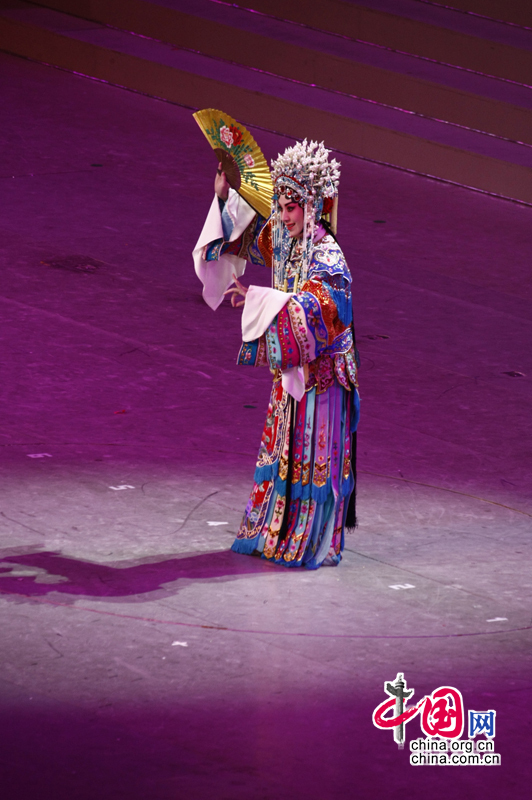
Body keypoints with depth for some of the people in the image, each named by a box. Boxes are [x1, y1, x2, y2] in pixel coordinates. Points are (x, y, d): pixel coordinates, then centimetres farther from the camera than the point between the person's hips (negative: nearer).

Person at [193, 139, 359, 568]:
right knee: (280, 448, 15)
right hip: (288, 366, 8)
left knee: (313, 454, 0)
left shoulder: (327, 256, -22)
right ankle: (274, 533, 26)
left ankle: (312, 544, 9)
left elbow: (311, 308, -31)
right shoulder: (280, 238, 1)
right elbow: (244, 231, 18)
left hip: (319, 371, -8)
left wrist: (256, 297, -34)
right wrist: (225, 194, 3)